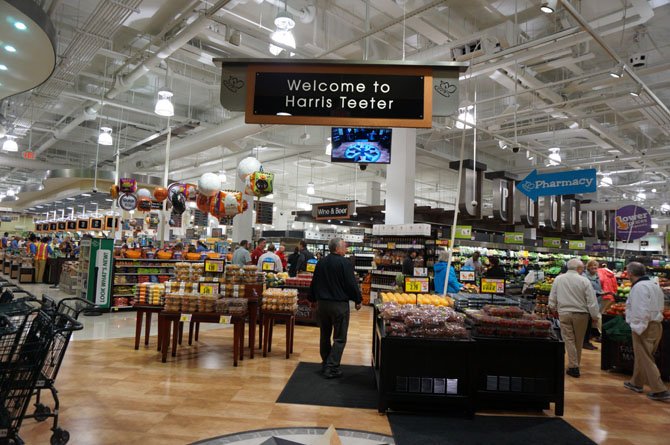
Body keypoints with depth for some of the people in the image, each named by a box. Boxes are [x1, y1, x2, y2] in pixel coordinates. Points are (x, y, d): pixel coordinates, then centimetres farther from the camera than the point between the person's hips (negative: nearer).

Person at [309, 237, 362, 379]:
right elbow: (352, 284, -13)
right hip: (339, 304, -6)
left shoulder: (321, 263, 7)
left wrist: (314, 299, 26)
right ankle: (332, 368, -2)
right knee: (339, 338, 1)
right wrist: (357, 300, 0)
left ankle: (325, 363, 29)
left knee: (324, 335, 18)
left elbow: (314, 283, 14)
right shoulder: (345, 263, -13)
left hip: (322, 303, 6)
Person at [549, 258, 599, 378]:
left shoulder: (558, 279, 0)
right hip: (581, 314, -1)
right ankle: (576, 364, 25)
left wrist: (553, 308, 22)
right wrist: (594, 316, 2)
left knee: (569, 340, 5)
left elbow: (552, 298, 7)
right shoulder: (584, 280, -9)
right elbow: (591, 301, -7)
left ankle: (573, 367, 1)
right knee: (578, 341, 13)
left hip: (564, 314, 1)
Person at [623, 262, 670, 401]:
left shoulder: (639, 287, -19)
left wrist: (638, 329, -19)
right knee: (641, 356, 20)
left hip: (644, 328, -10)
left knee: (646, 359, 0)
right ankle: (636, 383, 33)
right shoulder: (654, 285, 13)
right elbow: (659, 308, 18)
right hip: (656, 325, 10)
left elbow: (642, 312, -25)